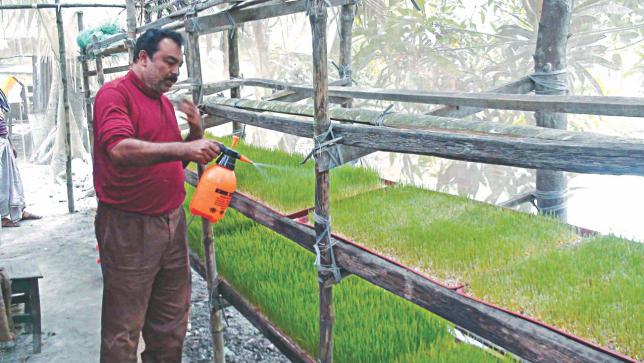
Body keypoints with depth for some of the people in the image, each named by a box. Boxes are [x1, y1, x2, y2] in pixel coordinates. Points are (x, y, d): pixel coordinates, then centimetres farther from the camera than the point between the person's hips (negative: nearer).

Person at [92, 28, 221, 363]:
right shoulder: (115, 94, -10)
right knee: (124, 327, 2)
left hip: (172, 221, 8)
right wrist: (183, 149, -32)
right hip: (129, 226, -8)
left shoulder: (165, 102, 14)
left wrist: (196, 132, 3)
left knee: (171, 323, 17)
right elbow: (120, 149, -28)